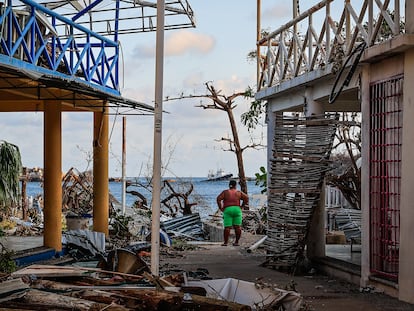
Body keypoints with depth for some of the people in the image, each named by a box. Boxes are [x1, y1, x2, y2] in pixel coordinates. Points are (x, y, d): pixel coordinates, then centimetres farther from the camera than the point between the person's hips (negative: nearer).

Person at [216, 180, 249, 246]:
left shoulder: (225, 192, 8)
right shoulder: (239, 192, 12)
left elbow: (218, 199, -4)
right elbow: (246, 197, 0)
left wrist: (220, 207, 3)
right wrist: (242, 206, 6)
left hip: (227, 210, -1)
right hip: (237, 209, 1)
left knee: (227, 227, -5)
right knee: (237, 227, 2)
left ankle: (225, 242, -7)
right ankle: (236, 242, 0)